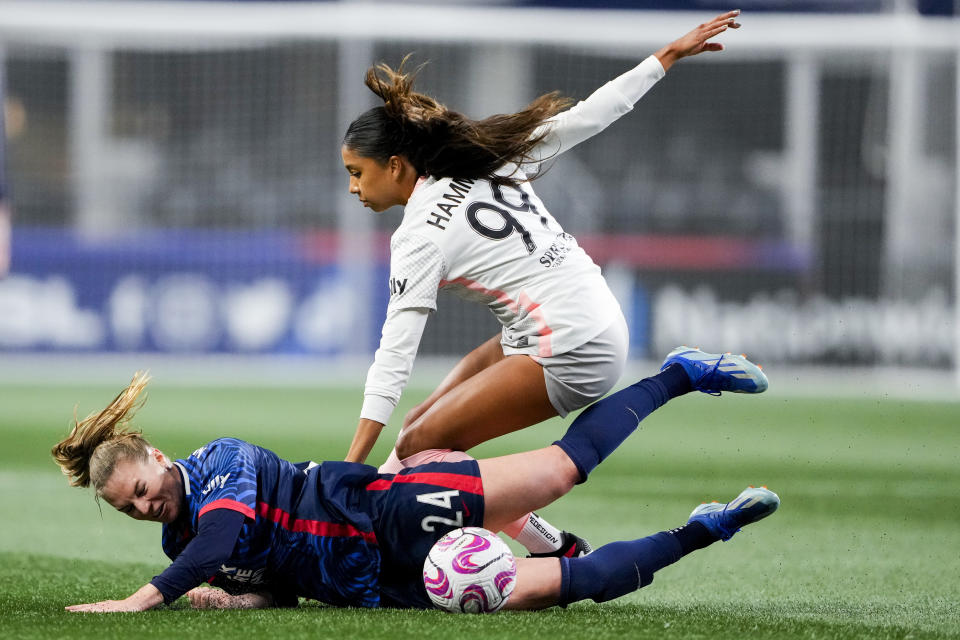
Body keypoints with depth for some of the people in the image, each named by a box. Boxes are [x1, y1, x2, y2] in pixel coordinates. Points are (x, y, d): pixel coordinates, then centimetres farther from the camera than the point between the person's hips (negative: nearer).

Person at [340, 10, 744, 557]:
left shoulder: (421, 235, -14)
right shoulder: (485, 158, 7)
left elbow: (396, 354, -18)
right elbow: (588, 116, 9)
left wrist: (351, 468, -20)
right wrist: (669, 55, 19)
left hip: (568, 357, -10)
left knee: (419, 447, -9)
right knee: (422, 426, 8)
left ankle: (558, 552, -9)